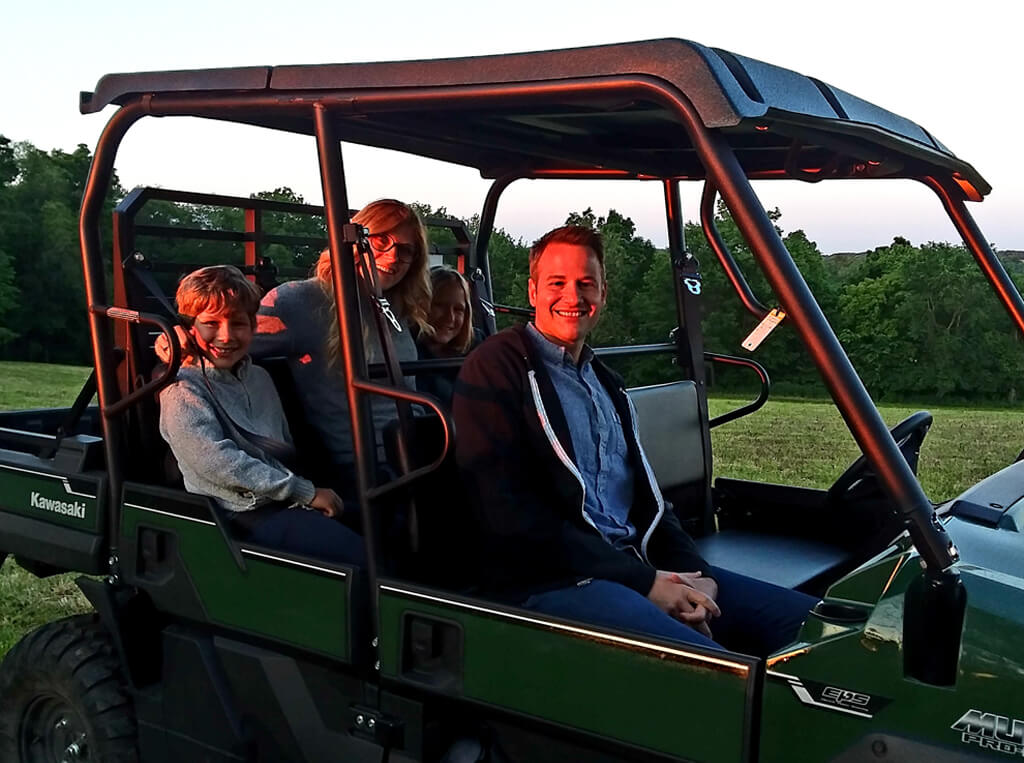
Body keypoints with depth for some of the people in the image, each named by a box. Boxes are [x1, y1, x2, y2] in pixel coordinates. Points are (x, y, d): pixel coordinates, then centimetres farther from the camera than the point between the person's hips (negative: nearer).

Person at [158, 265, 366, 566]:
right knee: (361, 555, -26)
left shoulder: (260, 378, 18)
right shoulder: (183, 391, -6)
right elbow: (220, 464, -17)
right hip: (246, 516, -8)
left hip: (286, 502, 8)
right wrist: (306, 492, -16)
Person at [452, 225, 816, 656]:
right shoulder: (496, 368, -2)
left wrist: (697, 574, 1)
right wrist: (642, 582, -14)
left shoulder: (605, 384, 24)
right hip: (547, 582, -8)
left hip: (639, 567, 8)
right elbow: (514, 515, -12)